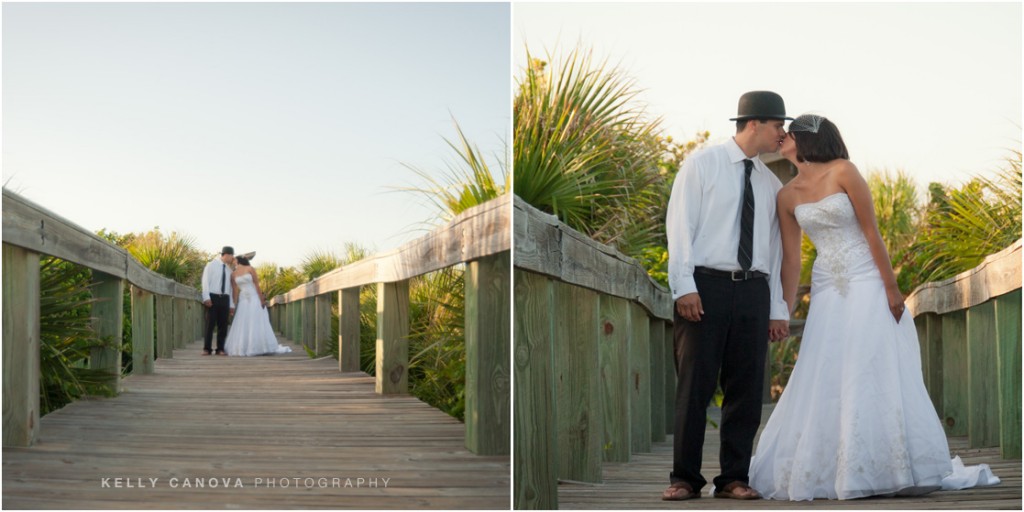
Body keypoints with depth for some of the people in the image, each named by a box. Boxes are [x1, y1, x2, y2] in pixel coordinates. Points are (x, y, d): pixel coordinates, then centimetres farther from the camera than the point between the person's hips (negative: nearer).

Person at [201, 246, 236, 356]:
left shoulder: (228, 270, 16)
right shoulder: (211, 265, 1)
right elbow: (205, 281, -5)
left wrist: (232, 305, 11)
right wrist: (206, 297, -16)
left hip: (225, 299, 5)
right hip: (213, 297, -5)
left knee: (223, 325, 2)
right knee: (210, 324, -4)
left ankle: (220, 349, 6)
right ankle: (207, 349, 1)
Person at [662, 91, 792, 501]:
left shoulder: (771, 183, 15)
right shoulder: (702, 164, 2)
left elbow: (775, 248, 17)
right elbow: (680, 224, -4)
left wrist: (778, 309, 12)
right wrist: (684, 286, -14)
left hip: (753, 290, 5)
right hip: (706, 286, -5)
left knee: (747, 389, 4)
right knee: (694, 386, -2)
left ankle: (734, 478, 13)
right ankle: (685, 478, 6)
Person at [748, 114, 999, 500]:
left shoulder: (843, 172, -8)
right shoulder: (787, 196, 5)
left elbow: (871, 231, -10)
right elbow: (791, 259, 7)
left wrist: (891, 288, -12)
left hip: (867, 284, -5)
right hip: (827, 292, 5)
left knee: (877, 374, -6)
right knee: (824, 381, 3)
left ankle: (898, 468, 3)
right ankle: (828, 468, 13)